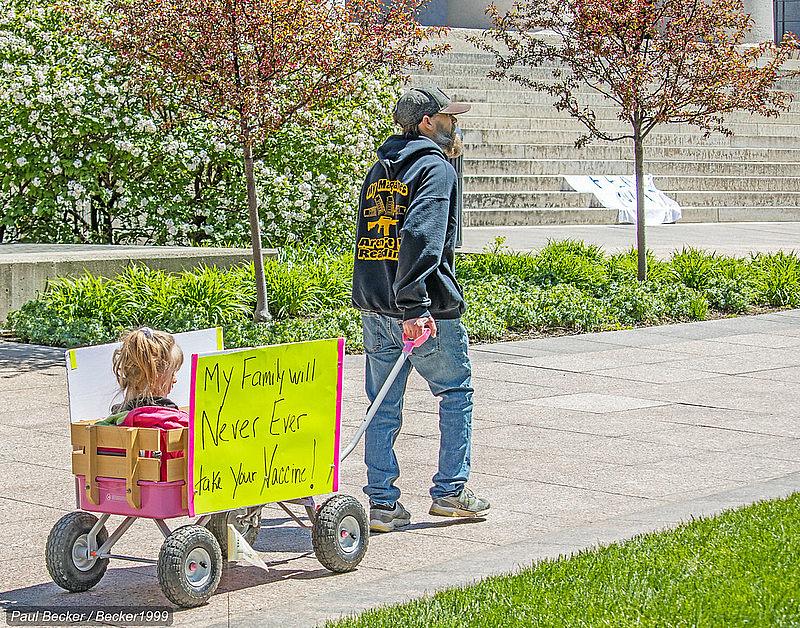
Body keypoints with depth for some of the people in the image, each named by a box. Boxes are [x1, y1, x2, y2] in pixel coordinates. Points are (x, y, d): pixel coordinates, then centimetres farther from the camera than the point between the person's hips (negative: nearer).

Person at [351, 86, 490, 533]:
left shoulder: (380, 170, 16)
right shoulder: (437, 169, -10)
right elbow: (421, 236, -23)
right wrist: (414, 306, -27)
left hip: (373, 308, 7)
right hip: (425, 312, -7)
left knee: (384, 406, 10)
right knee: (457, 394, 11)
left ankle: (382, 502, 9)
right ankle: (450, 491, 14)